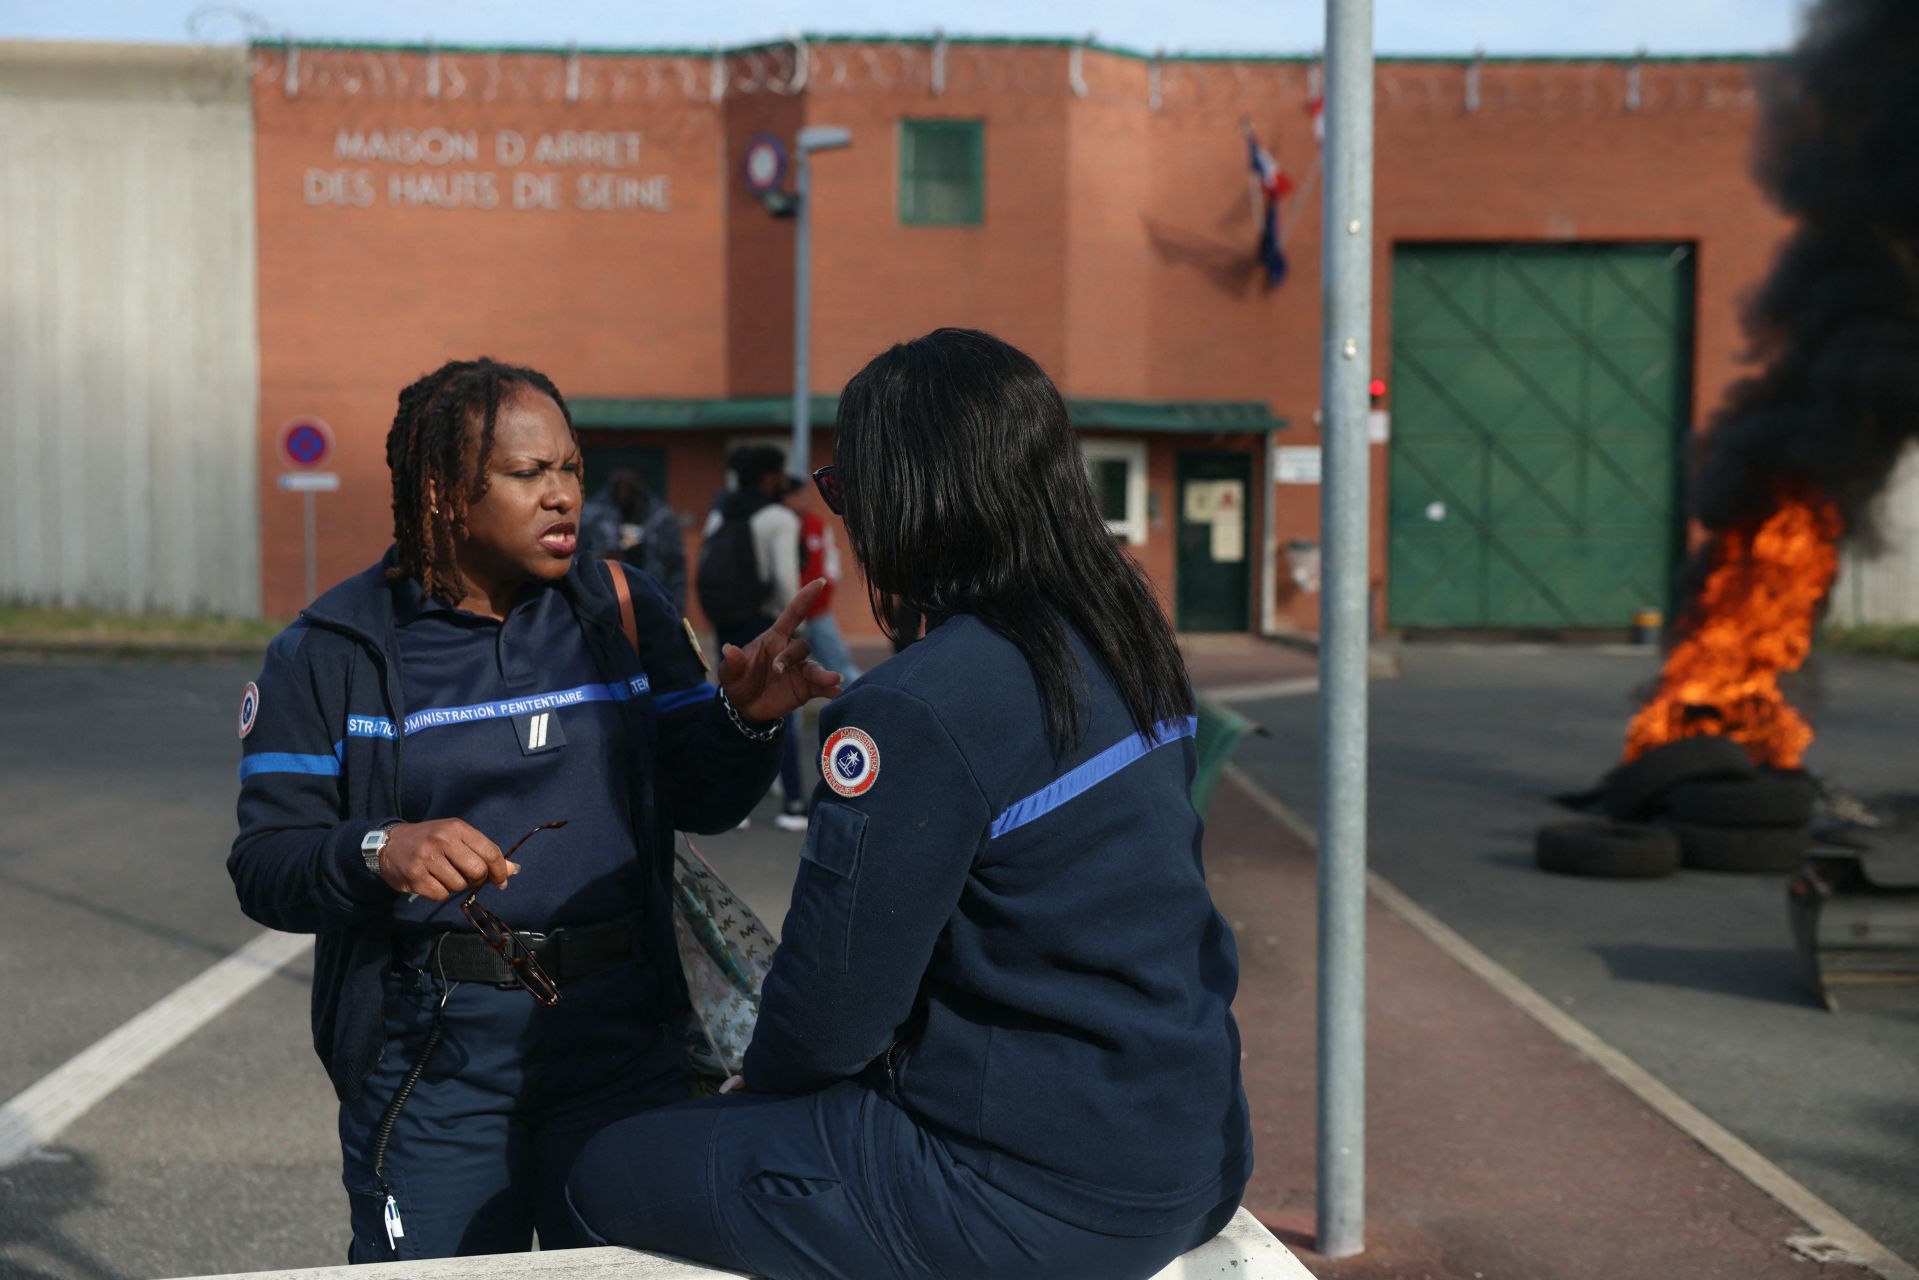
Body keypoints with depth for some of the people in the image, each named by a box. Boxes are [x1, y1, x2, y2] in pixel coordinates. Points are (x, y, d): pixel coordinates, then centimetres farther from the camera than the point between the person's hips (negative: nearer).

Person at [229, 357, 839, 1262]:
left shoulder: (623, 611, 4)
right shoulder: (330, 652, -1)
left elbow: (703, 803, 6)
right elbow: (265, 865, -5)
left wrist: (748, 718, -13)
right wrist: (380, 853, -25)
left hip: (622, 1046, 2)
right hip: (432, 1057, -2)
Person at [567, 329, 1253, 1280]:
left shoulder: (919, 712, -23)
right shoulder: (1130, 643, 4)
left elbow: (830, 1011, -17)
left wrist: (767, 1079, 6)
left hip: (1041, 1201, -9)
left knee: (611, 1177, 5)